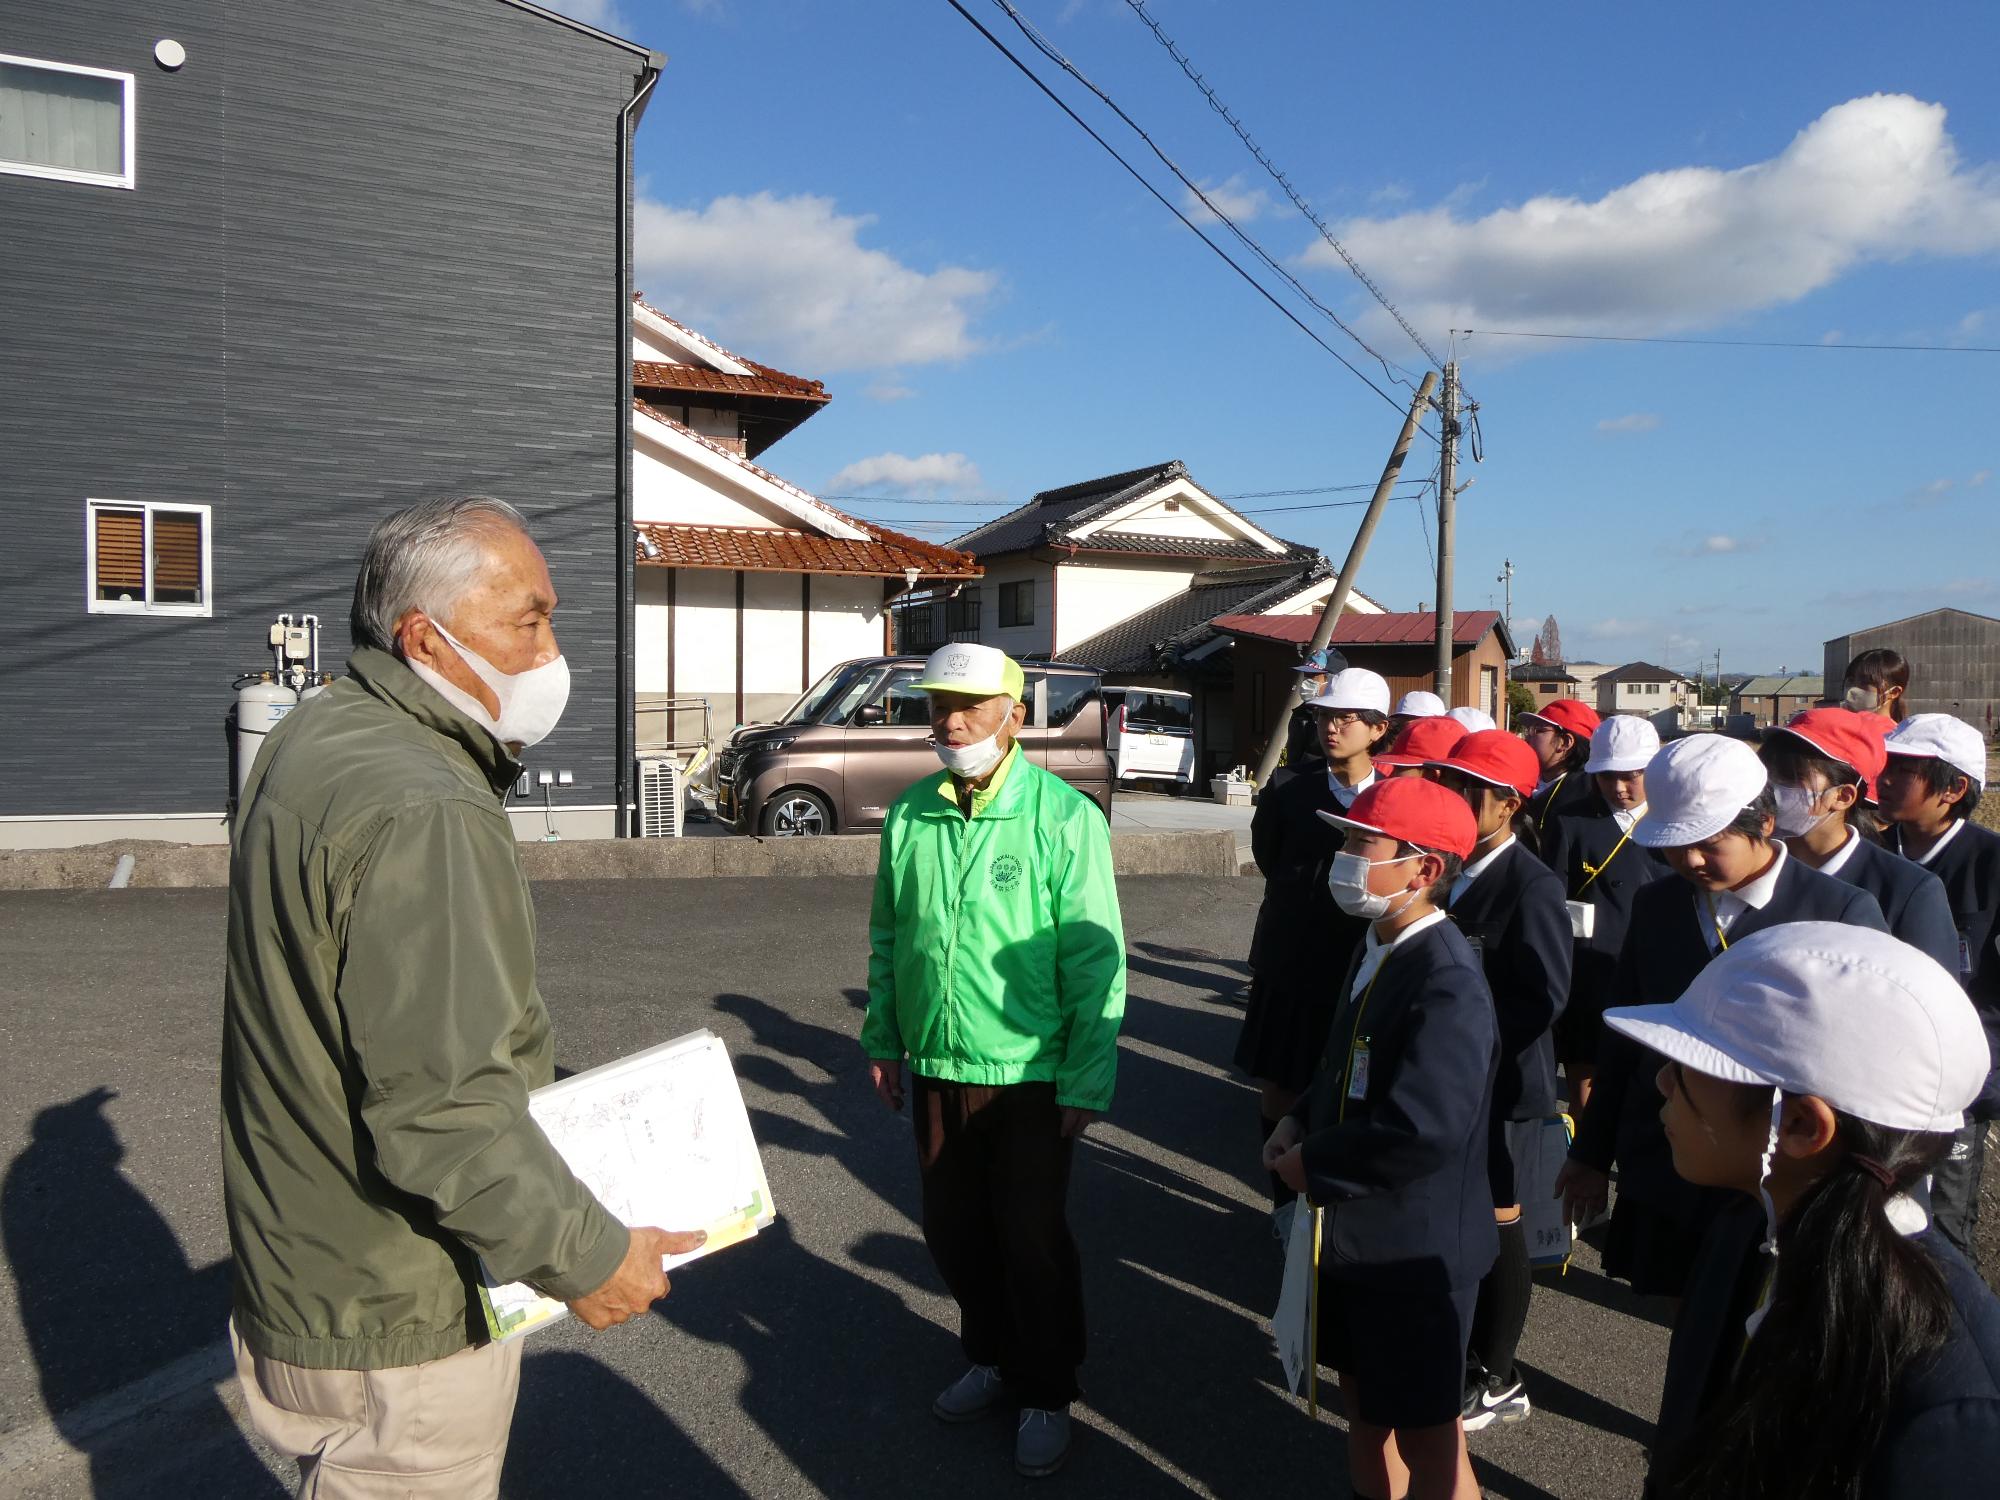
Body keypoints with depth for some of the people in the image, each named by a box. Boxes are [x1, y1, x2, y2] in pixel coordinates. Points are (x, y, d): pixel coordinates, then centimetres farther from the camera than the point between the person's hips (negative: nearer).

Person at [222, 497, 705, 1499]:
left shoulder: (314, 743, 6)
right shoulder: (421, 813, -28)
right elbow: (440, 1112, -30)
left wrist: (537, 1083, 17)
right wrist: (582, 1257, -19)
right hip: (396, 1325, -10)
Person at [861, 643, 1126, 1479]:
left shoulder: (1064, 817, -14)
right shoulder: (909, 814, 2)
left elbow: (1096, 961, -12)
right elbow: (887, 937, 11)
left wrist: (1086, 1082, -13)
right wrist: (883, 1041, 12)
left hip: (1029, 1077, -5)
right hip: (934, 1068, 5)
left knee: (1032, 1240, 9)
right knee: (954, 1231, 17)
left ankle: (1046, 1395, 30)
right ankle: (992, 1360, 42)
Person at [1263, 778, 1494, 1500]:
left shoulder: (1449, 981, -26)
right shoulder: (1375, 948, 2)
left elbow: (1425, 1128, -34)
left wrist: (1315, 1163, -21)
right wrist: (1302, 1121, -2)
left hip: (1414, 1243, -8)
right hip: (1356, 1228, 9)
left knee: (1426, 1434, 10)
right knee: (1364, 1398, 25)